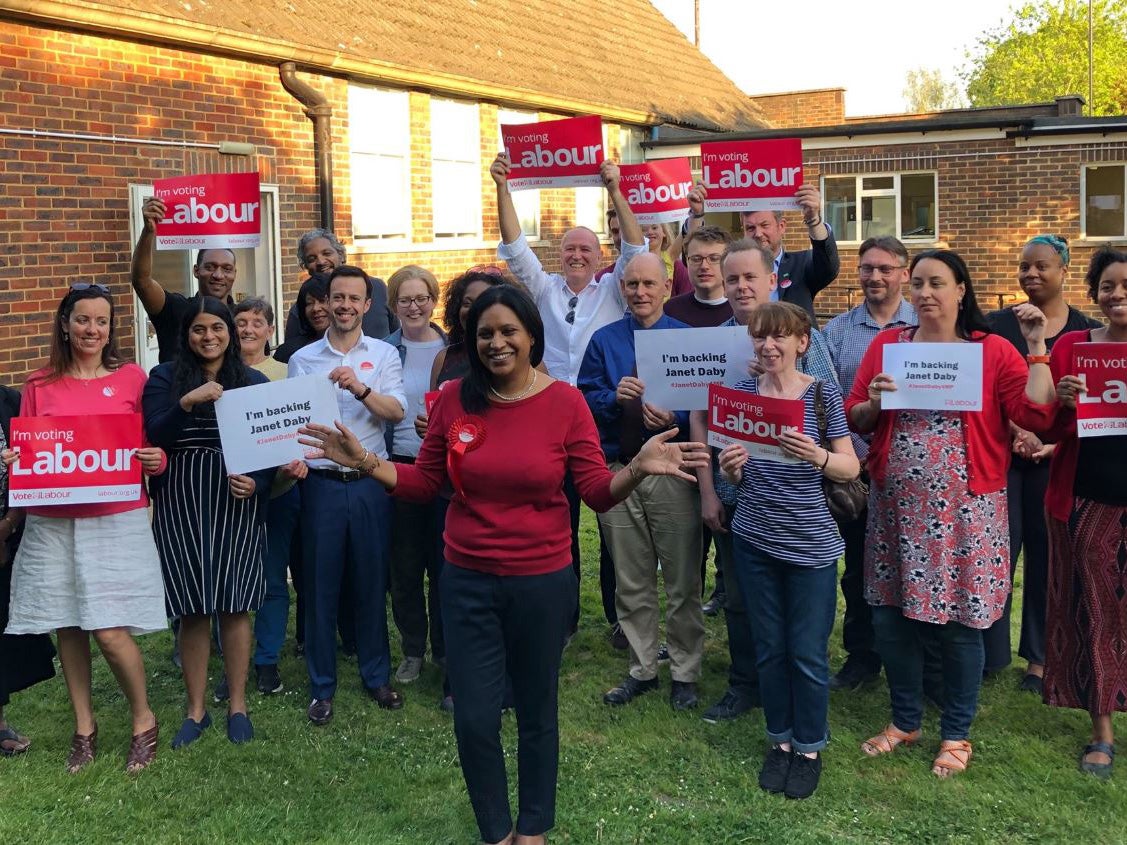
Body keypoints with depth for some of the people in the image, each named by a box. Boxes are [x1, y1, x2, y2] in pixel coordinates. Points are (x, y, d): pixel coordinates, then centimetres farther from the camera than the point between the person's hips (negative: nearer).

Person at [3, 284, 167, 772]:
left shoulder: (132, 379, 2)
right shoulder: (40, 385, 7)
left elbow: (155, 447, 7)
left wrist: (157, 459, -15)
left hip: (116, 521, -3)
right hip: (52, 523, 3)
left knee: (110, 631, -7)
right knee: (67, 627, 9)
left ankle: (144, 722, 15)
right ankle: (84, 728, 27)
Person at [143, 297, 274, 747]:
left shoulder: (254, 381, 6)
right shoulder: (165, 377, 4)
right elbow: (155, 436, -9)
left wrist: (257, 483, -14)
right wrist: (188, 401, -23)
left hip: (236, 506, 0)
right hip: (180, 506, 0)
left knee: (235, 607, 4)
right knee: (192, 611, 5)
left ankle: (238, 704, 18)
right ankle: (196, 709, 18)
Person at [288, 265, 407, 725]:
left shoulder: (384, 354, 4)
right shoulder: (303, 359, 5)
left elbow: (396, 412, -8)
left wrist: (360, 388, -25)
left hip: (370, 481, 0)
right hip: (321, 482, 0)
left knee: (372, 580, 8)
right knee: (321, 583, 5)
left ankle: (376, 675, 24)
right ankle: (322, 686, 18)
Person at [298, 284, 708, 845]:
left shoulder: (565, 402, -9)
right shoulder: (455, 399, -4)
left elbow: (598, 493, -9)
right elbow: (424, 483, 3)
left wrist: (638, 470, -27)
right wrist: (365, 462, -9)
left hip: (543, 582, -1)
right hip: (467, 582, 1)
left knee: (536, 711, 16)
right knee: (474, 720, 6)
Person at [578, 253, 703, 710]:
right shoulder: (604, 341, 8)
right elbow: (584, 401, 3)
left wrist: (674, 418, -20)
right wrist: (614, 397, -17)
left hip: (673, 471, -2)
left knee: (682, 582, 4)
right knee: (631, 583, 12)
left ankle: (685, 674, 19)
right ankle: (642, 669, 26)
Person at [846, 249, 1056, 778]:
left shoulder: (993, 351, 0)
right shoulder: (886, 345, 7)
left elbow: (1037, 416, -11)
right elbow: (853, 421, 7)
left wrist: (1037, 346, -12)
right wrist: (874, 402, -12)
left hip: (964, 510, -3)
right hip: (896, 506, 3)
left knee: (959, 625, 4)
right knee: (891, 617, 9)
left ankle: (956, 734, 25)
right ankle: (905, 721, 30)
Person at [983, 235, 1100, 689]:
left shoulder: (1089, 333, 4)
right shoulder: (997, 325, 4)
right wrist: (1016, 430, -16)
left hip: (1058, 459, 1)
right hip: (1001, 454, 0)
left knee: (1047, 554, 8)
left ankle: (1040, 657, 20)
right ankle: (986, 654, 6)